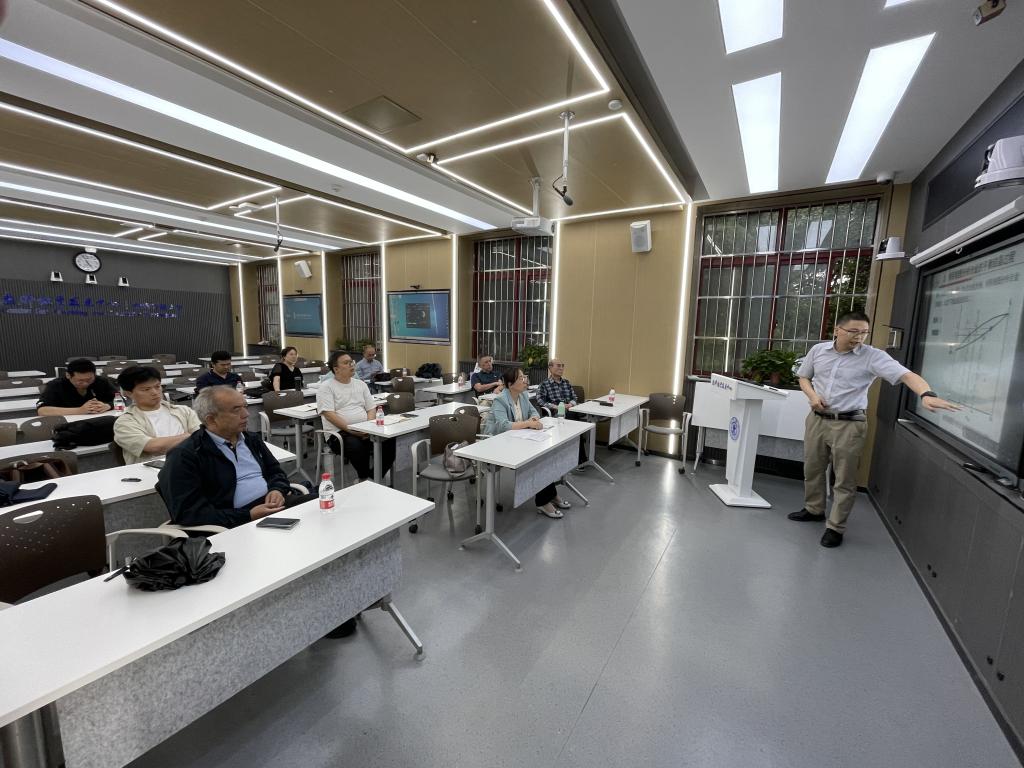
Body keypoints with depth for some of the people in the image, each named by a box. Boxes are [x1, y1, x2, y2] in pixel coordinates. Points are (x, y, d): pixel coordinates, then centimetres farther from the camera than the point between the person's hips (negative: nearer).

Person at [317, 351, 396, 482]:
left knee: (390, 441, -19)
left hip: (364, 431, 5)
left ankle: (374, 476, -1)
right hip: (339, 433, -5)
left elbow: (371, 408, 13)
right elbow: (329, 414, -11)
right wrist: (351, 430, -20)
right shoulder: (326, 387, 0)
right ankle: (364, 478, -10)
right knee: (357, 446, -36)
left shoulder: (361, 384, 17)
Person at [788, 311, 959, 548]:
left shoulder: (873, 357, -8)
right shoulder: (818, 350, 3)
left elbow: (906, 375, -20)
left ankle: (835, 527, 16)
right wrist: (812, 395, -6)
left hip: (849, 425, -3)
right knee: (812, 468, 16)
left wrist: (926, 394, -39)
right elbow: (803, 377, 13)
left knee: (845, 479, 3)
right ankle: (814, 509, 35)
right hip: (817, 419, 4)